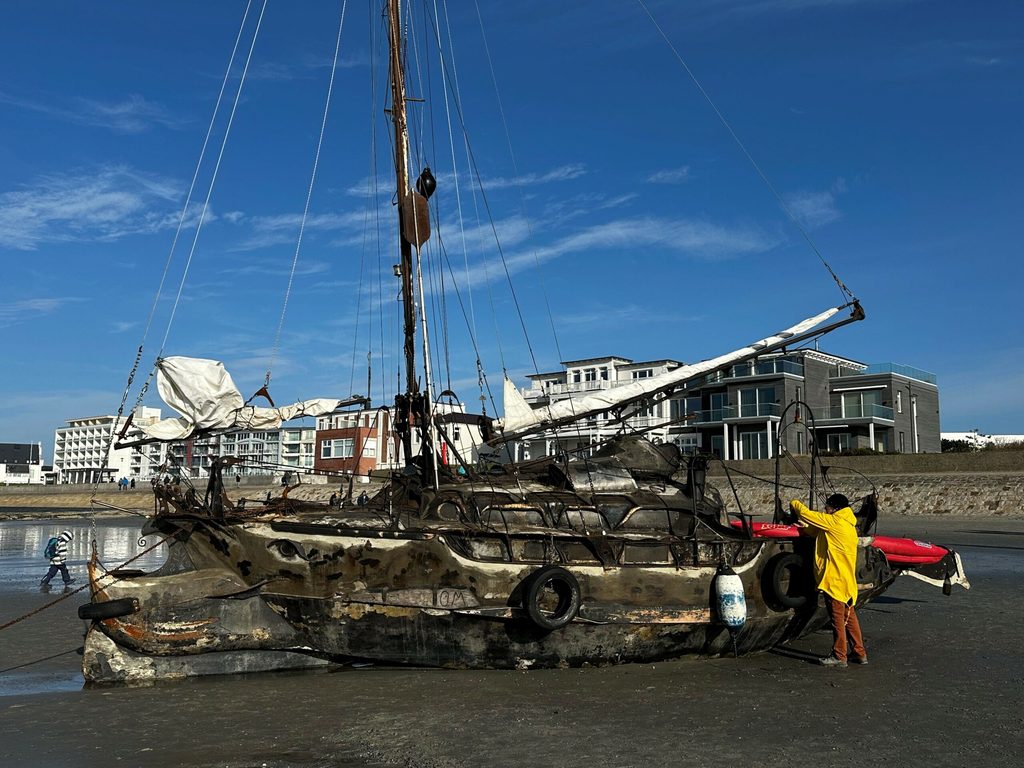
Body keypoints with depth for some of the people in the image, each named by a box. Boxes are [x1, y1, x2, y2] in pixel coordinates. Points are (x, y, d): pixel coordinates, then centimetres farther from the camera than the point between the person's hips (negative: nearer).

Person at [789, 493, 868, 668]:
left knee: (837, 618, -2)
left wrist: (794, 503, 6)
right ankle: (860, 652, 21)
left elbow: (805, 513, -12)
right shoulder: (848, 525, 14)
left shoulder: (834, 522, -14)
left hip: (835, 579, -9)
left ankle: (839, 656, 5)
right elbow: (819, 532, 24)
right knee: (848, 617, 15)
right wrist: (805, 526, 11)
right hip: (846, 580, 9)